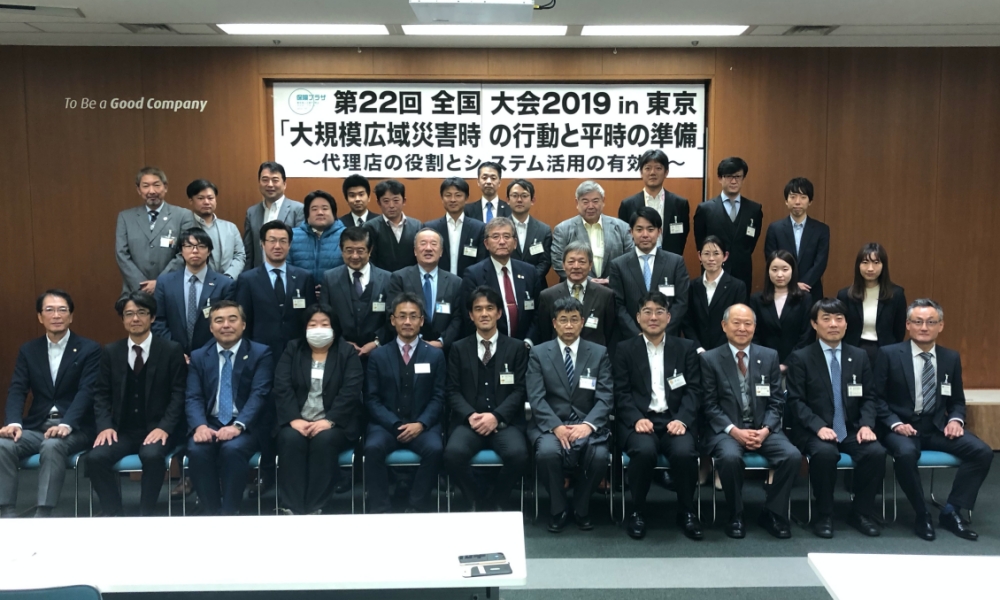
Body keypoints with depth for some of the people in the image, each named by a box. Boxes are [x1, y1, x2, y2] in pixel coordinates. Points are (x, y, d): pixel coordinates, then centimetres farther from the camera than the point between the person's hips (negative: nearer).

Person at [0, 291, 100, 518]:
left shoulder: (89, 349, 0)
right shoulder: (28, 350, 13)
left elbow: (86, 392, -11)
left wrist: (66, 425, -27)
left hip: (75, 429, -4)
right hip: (36, 426, 4)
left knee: (52, 446, -35)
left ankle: (42, 516, -37)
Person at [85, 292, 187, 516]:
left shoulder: (172, 350, 0)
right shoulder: (110, 352, 10)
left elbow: (178, 394, -4)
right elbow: (101, 394, 9)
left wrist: (164, 427, -17)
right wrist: (105, 426, -8)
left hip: (157, 429, -3)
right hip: (122, 430, 3)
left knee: (152, 455, -34)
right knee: (94, 458, -23)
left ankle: (145, 516, -16)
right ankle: (114, 515, -8)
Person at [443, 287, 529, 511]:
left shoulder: (516, 348, 11)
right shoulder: (459, 349, 14)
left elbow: (519, 390, 3)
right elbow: (453, 391, 7)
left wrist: (496, 416, -14)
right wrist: (470, 415, -13)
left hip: (505, 421, 0)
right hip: (469, 421, 1)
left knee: (518, 455, -31)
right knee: (453, 453, -30)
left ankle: (495, 502, -3)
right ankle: (480, 504, -6)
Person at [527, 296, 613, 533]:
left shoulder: (599, 353, 8)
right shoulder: (538, 353, 6)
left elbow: (605, 397, -1)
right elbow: (536, 398, -4)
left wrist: (588, 424, -19)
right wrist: (556, 427, -20)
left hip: (587, 424, 1)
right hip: (550, 424, -1)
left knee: (600, 455, -30)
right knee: (547, 452, -33)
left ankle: (581, 509, 0)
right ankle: (558, 509, -5)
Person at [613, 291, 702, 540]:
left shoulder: (686, 348, 14)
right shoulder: (625, 349, 11)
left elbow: (693, 390, 6)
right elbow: (622, 392, 3)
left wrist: (682, 419, -12)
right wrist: (637, 419, -15)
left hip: (675, 419, 1)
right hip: (639, 420, -1)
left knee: (685, 452, -31)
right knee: (644, 450, -34)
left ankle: (687, 512, -5)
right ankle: (637, 512, -10)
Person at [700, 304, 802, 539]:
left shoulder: (770, 356, 9)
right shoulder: (710, 359, 1)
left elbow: (777, 401, 6)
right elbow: (710, 405, -3)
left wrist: (765, 429, -11)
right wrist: (734, 430, -16)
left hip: (763, 429, 3)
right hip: (726, 430, -3)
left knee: (793, 456, -24)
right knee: (730, 457, -34)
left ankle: (772, 513, -2)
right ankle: (735, 516, -10)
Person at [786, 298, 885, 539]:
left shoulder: (859, 356, 13)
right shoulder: (800, 358, 1)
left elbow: (869, 398, 11)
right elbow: (796, 401, -5)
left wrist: (866, 424, -9)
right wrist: (819, 427, -20)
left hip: (852, 431, 4)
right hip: (814, 432, -3)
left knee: (876, 452, -26)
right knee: (825, 453, -35)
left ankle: (861, 513, -3)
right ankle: (823, 516, -13)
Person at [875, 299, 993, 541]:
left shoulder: (951, 358, 9)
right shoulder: (889, 354, -3)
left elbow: (957, 400, 16)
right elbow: (877, 397, -4)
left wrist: (956, 420, -6)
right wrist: (896, 424, -18)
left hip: (937, 427, 4)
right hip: (902, 426, -4)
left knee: (982, 452, -19)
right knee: (906, 454, -36)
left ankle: (951, 511, -4)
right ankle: (922, 515, -13)